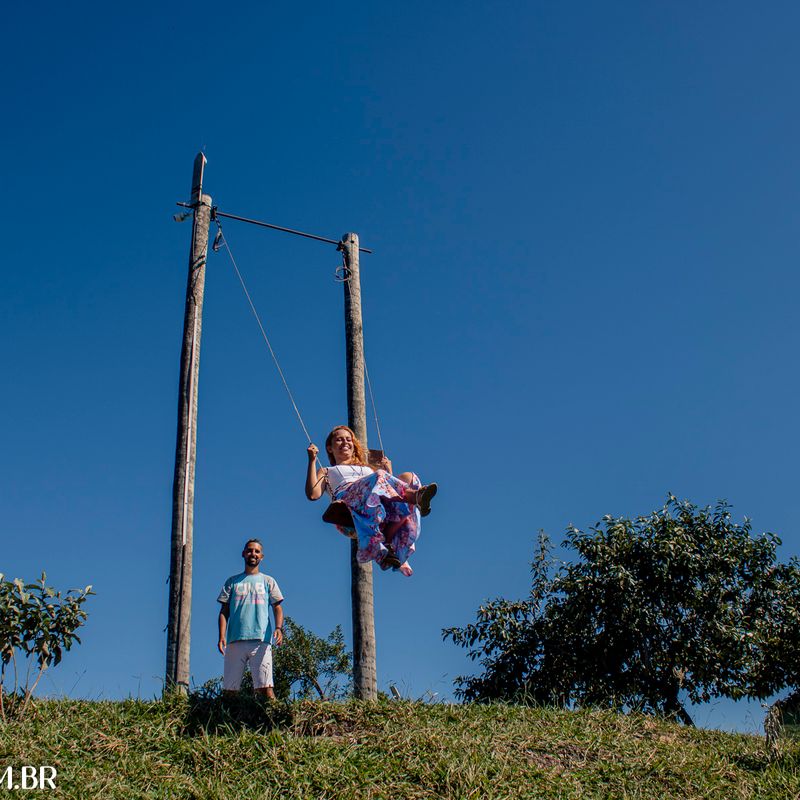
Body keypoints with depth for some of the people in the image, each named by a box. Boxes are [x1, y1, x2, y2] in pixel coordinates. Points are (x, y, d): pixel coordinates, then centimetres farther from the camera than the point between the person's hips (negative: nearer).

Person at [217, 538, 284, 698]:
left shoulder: (268, 581, 17)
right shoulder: (232, 581, 19)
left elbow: (277, 608, 9)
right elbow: (224, 611, 13)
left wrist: (279, 628, -11)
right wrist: (222, 636, -2)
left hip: (261, 640, -1)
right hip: (235, 641, 2)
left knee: (265, 686, -13)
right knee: (230, 688, -3)